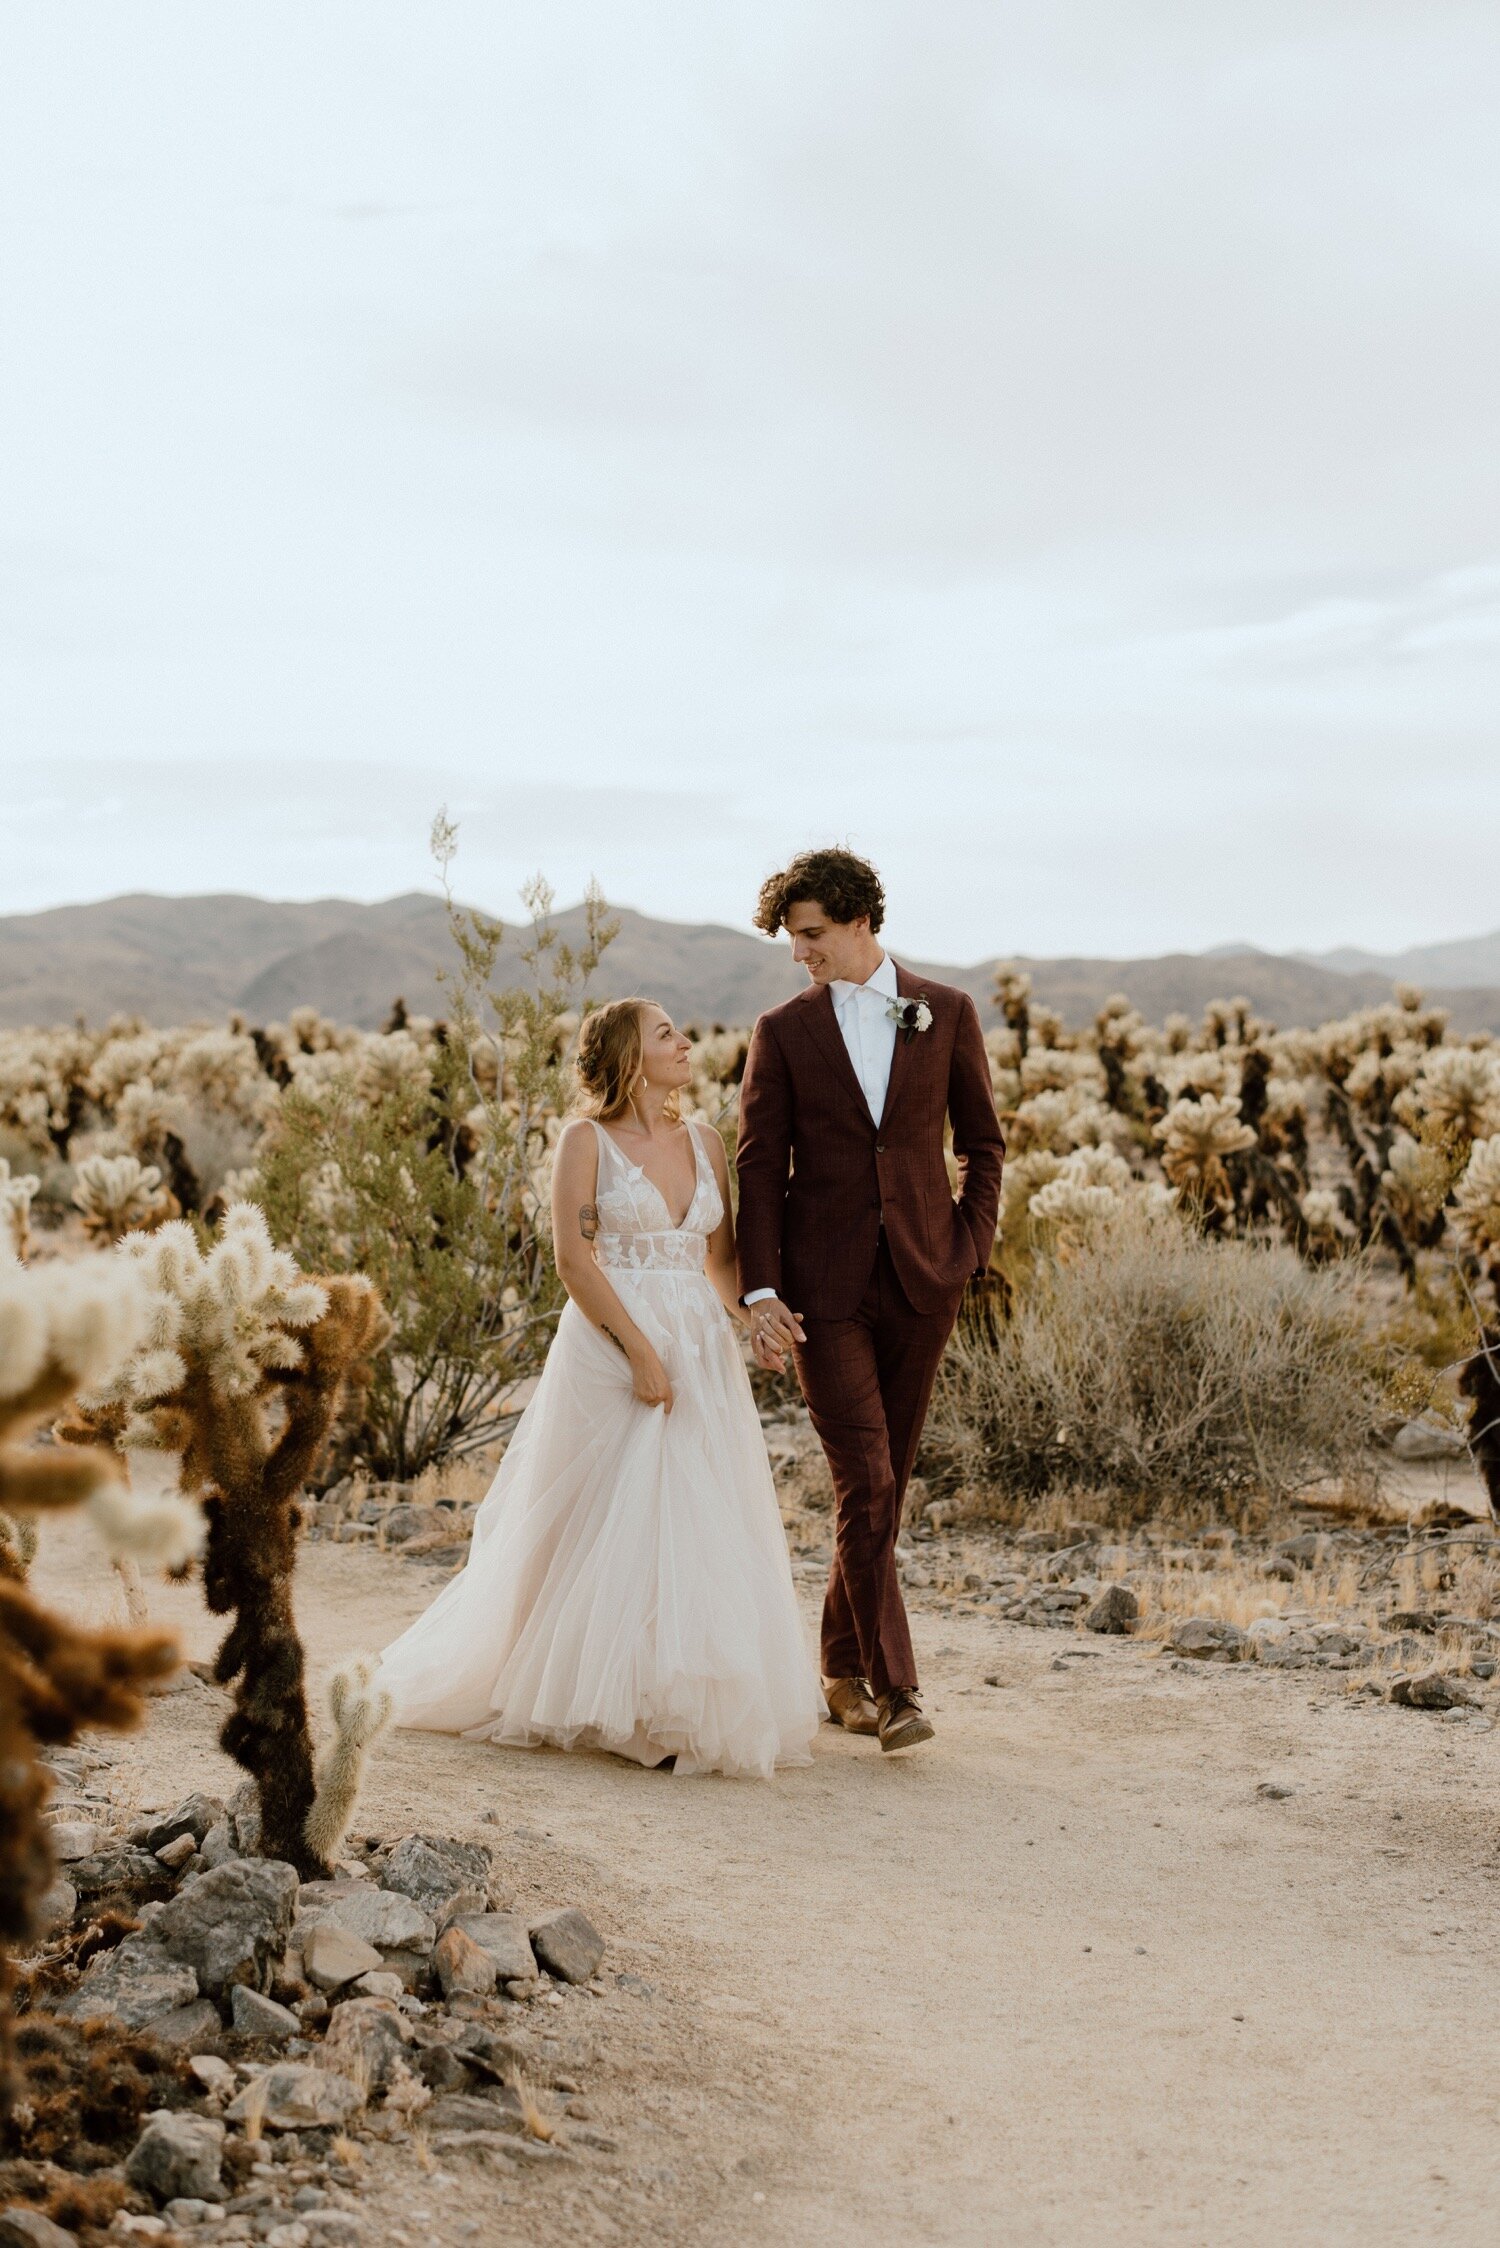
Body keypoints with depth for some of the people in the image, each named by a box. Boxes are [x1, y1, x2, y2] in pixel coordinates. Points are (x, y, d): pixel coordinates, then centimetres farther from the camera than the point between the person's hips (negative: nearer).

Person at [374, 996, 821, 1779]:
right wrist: (640, 1353, -17)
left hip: (702, 1357, 5)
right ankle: (610, 1708, 8)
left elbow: (722, 1256, 13)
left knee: (706, 1529, 3)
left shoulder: (703, 1142, 13)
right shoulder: (587, 1140, -3)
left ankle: (687, 1707, 13)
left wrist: (754, 1318, -7)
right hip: (610, 1352, -5)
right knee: (615, 1527, -3)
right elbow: (573, 1257, -11)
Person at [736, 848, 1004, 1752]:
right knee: (865, 1482, -9)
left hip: (919, 1279, 2)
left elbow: (983, 1142, 11)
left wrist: (971, 1248, 0)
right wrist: (762, 1289, -7)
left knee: (888, 1482, 9)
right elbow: (761, 1167, 2)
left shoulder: (947, 1013, 6)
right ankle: (891, 1687, -6)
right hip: (826, 1286, -2)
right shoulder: (784, 1031, 3)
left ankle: (843, 1665, 24)